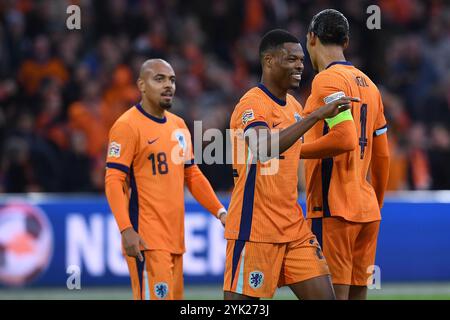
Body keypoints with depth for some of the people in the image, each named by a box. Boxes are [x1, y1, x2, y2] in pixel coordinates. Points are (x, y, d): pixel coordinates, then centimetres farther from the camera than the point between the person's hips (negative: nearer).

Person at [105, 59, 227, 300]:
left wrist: (220, 212, 12)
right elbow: (113, 181, -13)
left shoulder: (178, 125, 15)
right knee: (155, 297, -15)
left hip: (174, 237, 8)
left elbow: (192, 175, 23)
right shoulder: (128, 126, -8)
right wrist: (126, 229, -23)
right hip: (146, 239, -8)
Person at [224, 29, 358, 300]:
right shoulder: (252, 105, -14)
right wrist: (316, 116, -35)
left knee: (323, 295, 2)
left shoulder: (294, 105, 13)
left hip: (294, 227, 8)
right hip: (255, 228, -8)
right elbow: (264, 149, -34)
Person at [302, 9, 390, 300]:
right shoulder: (367, 84, 17)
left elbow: (345, 139, -21)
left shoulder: (328, 80, -8)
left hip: (333, 207, -8)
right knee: (357, 292, 9)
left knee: (332, 294, -9)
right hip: (367, 209, 8)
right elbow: (382, 156, 19)